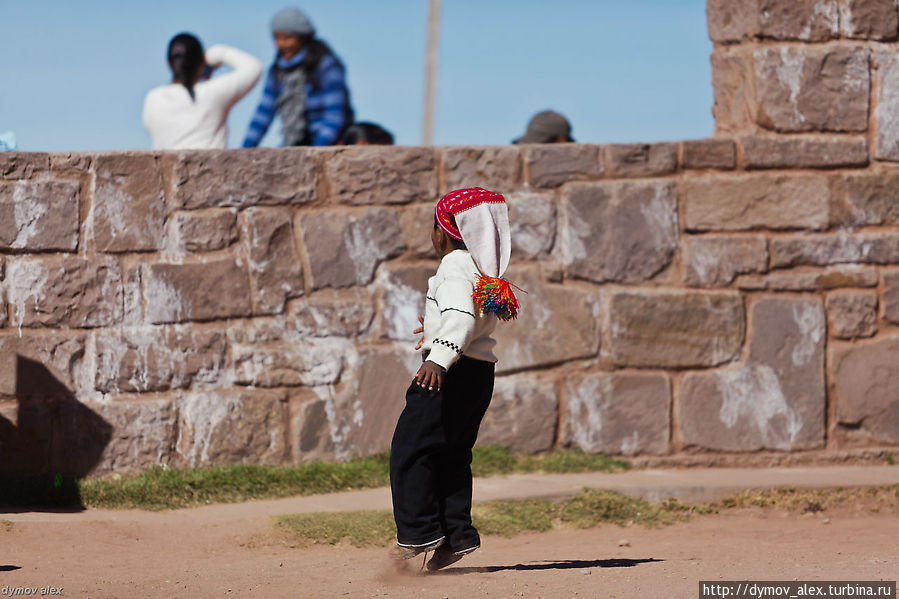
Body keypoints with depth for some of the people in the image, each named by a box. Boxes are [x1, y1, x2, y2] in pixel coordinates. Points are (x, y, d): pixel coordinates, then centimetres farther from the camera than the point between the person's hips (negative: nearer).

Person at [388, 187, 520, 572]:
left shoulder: (454, 267, -12)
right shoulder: (485, 272, 16)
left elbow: (461, 316, -27)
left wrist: (439, 356, -40)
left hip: (454, 370, -9)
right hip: (481, 370, 10)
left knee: (409, 448, -5)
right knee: (452, 455, 13)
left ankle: (419, 531, -7)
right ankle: (457, 534, 8)